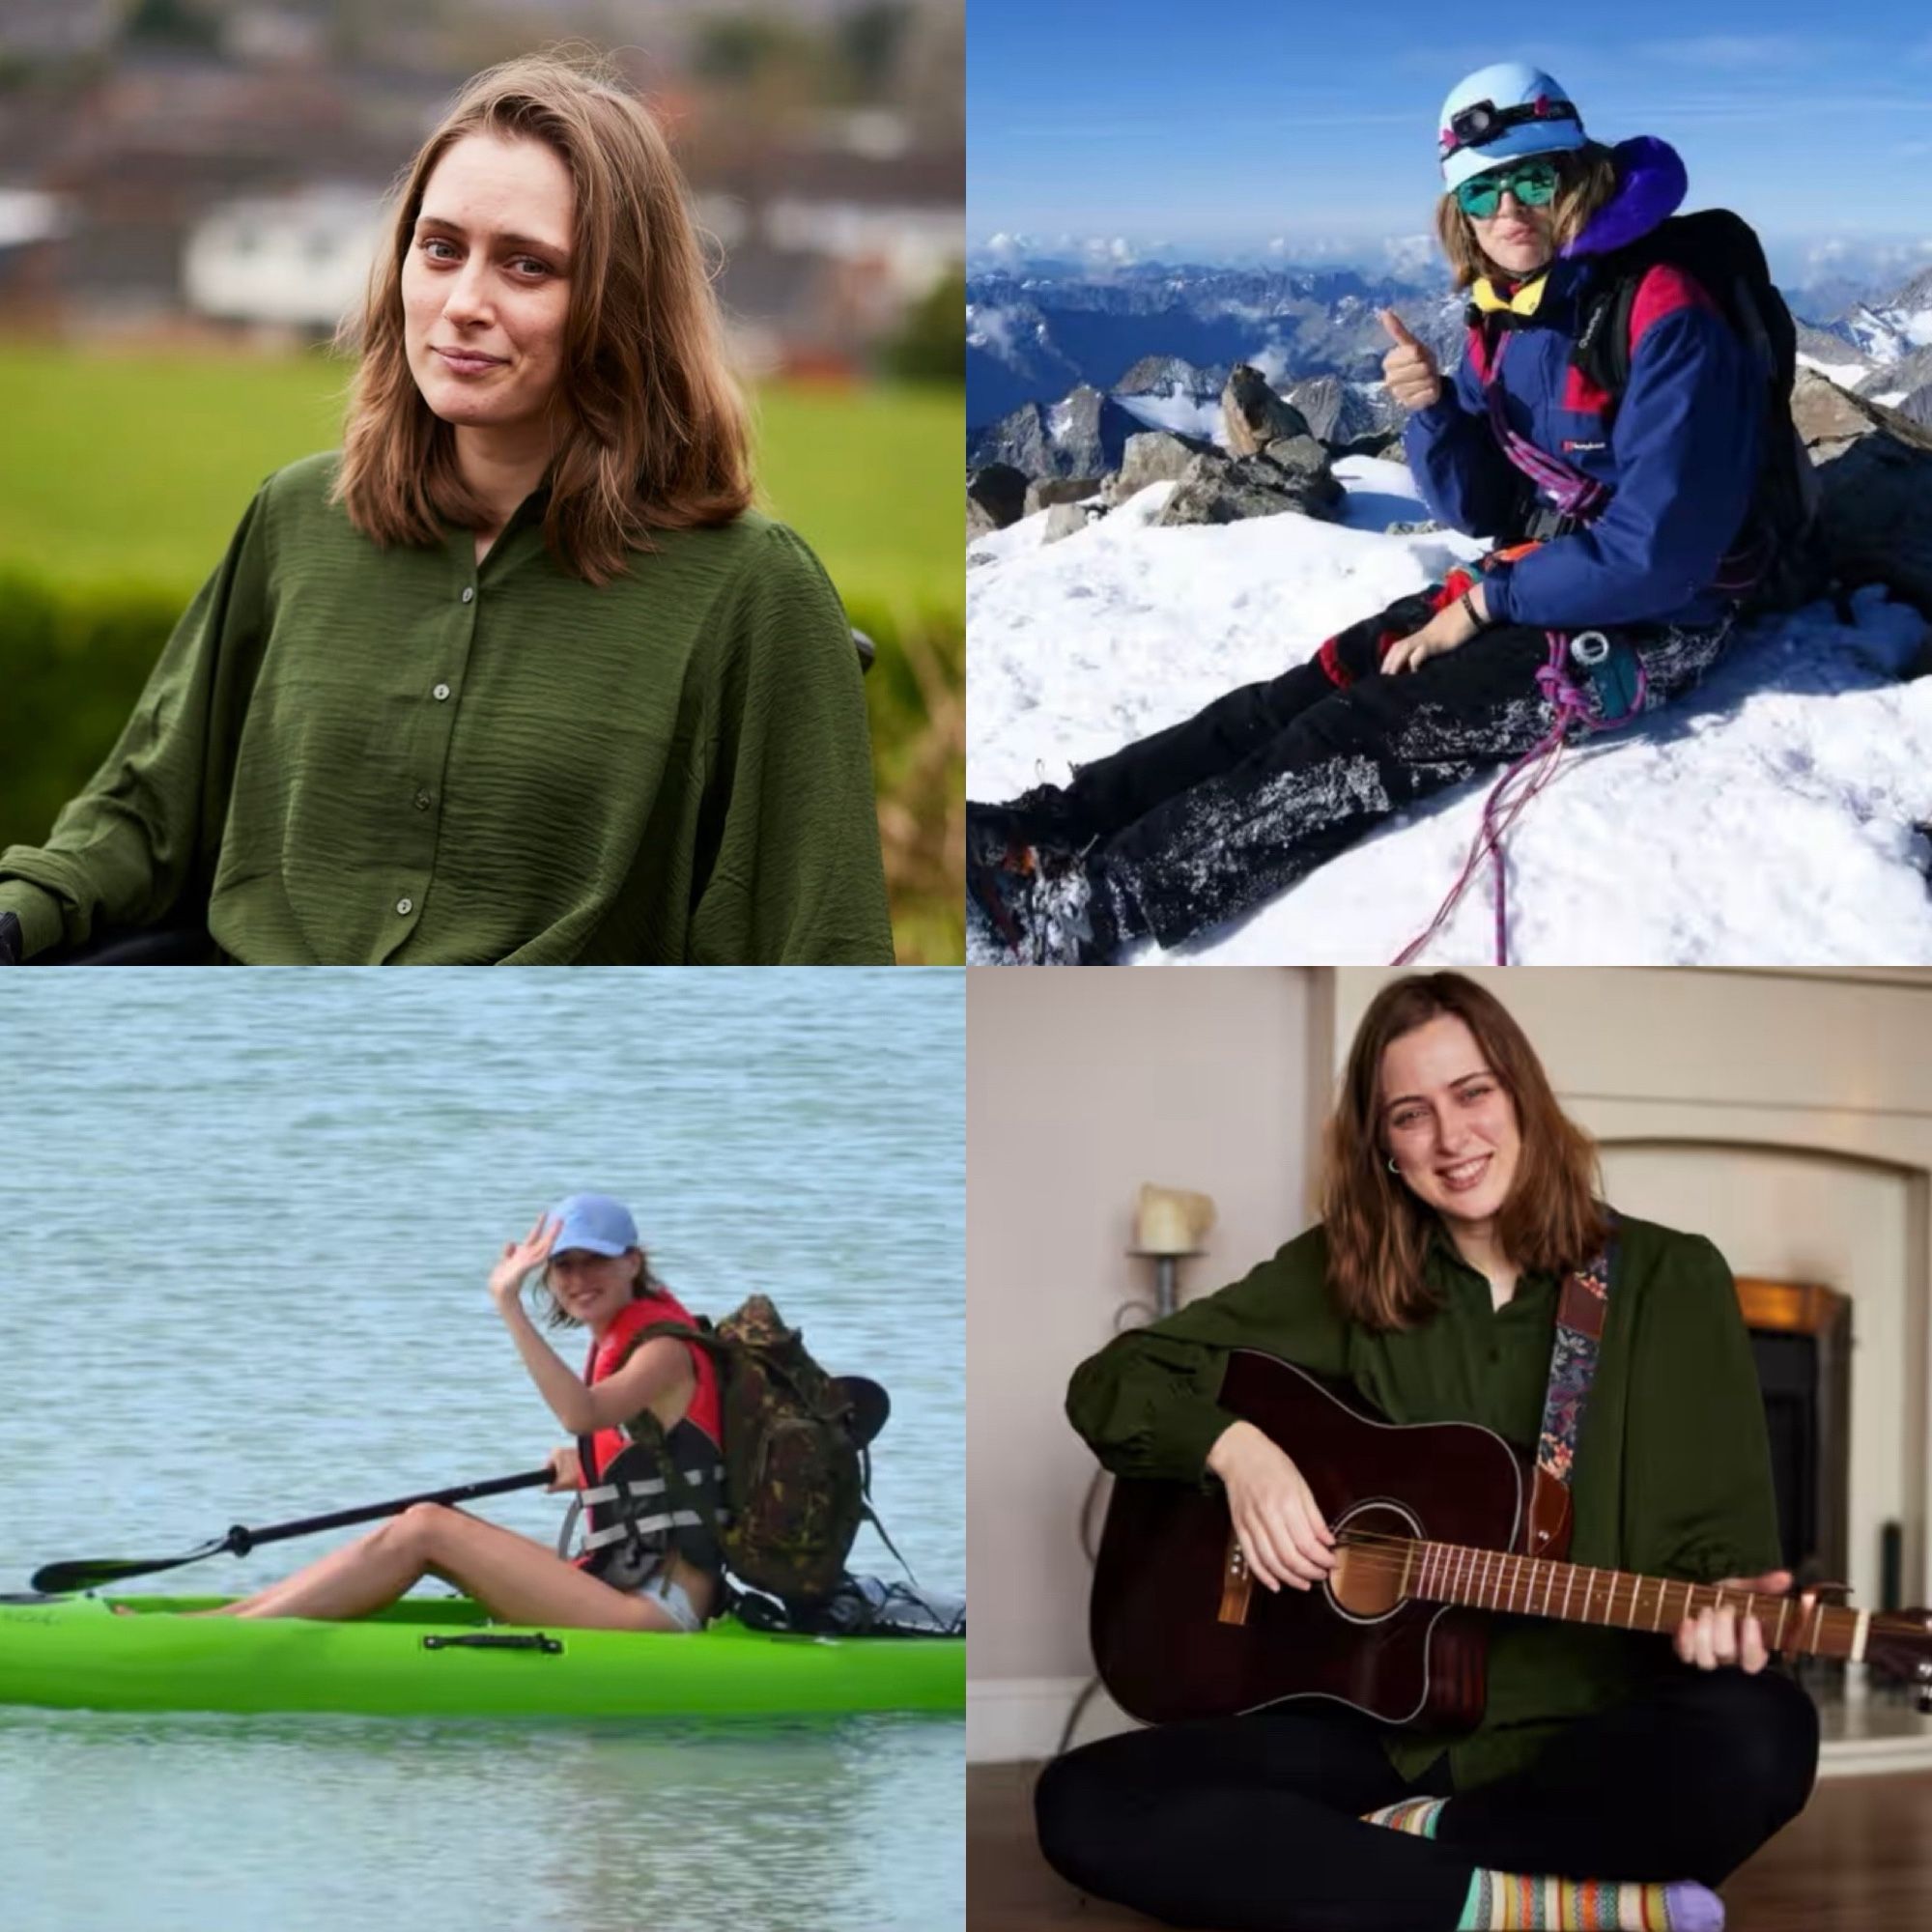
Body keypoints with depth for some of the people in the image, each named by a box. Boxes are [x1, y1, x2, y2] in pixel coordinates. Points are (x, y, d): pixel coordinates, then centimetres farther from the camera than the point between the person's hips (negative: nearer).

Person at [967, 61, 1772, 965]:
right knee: (1301, 694, -7)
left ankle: (1082, 910, -26)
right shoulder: (1508, 317, 6)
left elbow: (1655, 551, -25)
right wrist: (1431, 410, -13)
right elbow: (1480, 509, 8)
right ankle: (1043, 829, -15)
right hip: (1530, 582, 9)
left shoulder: (1663, 321, -21)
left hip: (1647, 623, -9)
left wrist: (1486, 604, -14)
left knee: (1362, 736, -20)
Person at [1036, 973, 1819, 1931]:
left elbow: (1719, 1536, 2)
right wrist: (1235, 1446, -9)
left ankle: (1379, 1850, -20)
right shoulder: (1342, 1276, 9)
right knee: (1084, 1805, -25)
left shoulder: (1668, 1281, 4)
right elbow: (1111, 1382, 11)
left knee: (1758, 1737, -37)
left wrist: (1719, 1611, -21)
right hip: (1386, 1727, 2)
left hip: (1586, 1732, -2)